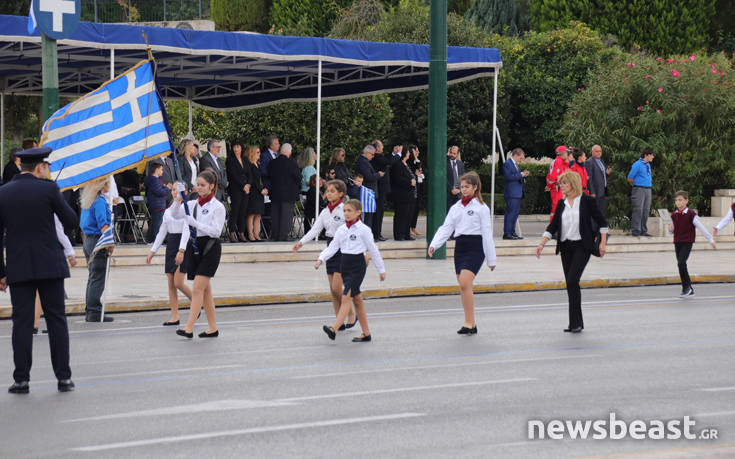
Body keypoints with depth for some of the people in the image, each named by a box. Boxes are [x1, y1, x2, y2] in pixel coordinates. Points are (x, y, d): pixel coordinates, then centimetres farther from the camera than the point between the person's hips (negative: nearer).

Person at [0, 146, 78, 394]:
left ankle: (21, 378, 2)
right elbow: (71, 221, -1)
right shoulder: (48, 189, -6)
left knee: (22, 322, 4)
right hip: (49, 266, -2)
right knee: (56, 319, 5)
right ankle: (63, 377, 5)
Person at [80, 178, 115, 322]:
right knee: (98, 278, -6)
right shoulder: (100, 201, -13)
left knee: (93, 277, 13)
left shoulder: (86, 201, 14)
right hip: (97, 240, -9)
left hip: (88, 240, 9)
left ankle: (90, 311, 14)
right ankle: (95, 312, -7)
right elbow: (103, 225, -20)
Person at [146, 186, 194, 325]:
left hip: (184, 246, -7)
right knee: (171, 284, 3)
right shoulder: (168, 211, 13)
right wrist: (152, 251, 13)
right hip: (170, 245, 7)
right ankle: (174, 317, 6)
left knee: (178, 283, -13)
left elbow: (186, 230, -15)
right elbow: (162, 232, 18)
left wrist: (181, 251, -25)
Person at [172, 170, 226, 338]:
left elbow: (216, 230, -14)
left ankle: (189, 328, -18)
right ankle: (213, 328, 17)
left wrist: (195, 223, -22)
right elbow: (174, 214, -1)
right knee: (205, 289, 10)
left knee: (197, 288, -14)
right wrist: (178, 200, -17)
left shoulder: (218, 207, -6)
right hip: (194, 246, 6)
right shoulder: (192, 204, 11)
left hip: (209, 248, -6)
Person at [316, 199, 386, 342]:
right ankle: (366, 333, 18)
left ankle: (334, 329, -27)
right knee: (357, 299, 11)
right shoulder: (341, 230, 9)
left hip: (357, 266, -7)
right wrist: (321, 259, -11)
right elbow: (332, 247, 7)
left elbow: (373, 250, -1)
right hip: (345, 265, 7)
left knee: (347, 297, -16)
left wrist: (381, 270, 4)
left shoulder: (364, 230, -7)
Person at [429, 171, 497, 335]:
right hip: (460, 246, 6)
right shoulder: (455, 208, 15)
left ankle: (469, 323, -17)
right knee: (463, 288, 5)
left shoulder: (481, 208, -1)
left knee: (465, 283, -20)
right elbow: (446, 228, 9)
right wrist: (433, 245, -8)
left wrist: (491, 259, -3)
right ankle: (471, 324, 12)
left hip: (475, 246, -6)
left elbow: (487, 233, -2)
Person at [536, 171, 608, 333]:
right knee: (570, 285, 6)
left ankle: (575, 322, -13)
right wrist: (542, 244, 1)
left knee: (572, 281, -18)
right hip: (565, 247, 6)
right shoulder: (561, 204, 10)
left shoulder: (586, 201, -4)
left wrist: (603, 242, -6)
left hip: (582, 246, -6)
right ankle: (577, 323, 13)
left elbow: (601, 222, 0)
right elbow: (552, 226, 11)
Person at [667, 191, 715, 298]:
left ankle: (686, 287, -13)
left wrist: (711, 240, -4)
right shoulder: (674, 215, 10)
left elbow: (701, 227, -5)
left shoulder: (691, 214, -7)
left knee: (681, 263, -21)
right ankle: (689, 290, 17)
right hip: (677, 242, 6)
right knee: (681, 265, 7)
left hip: (687, 242, -6)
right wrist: (670, 229, -4)